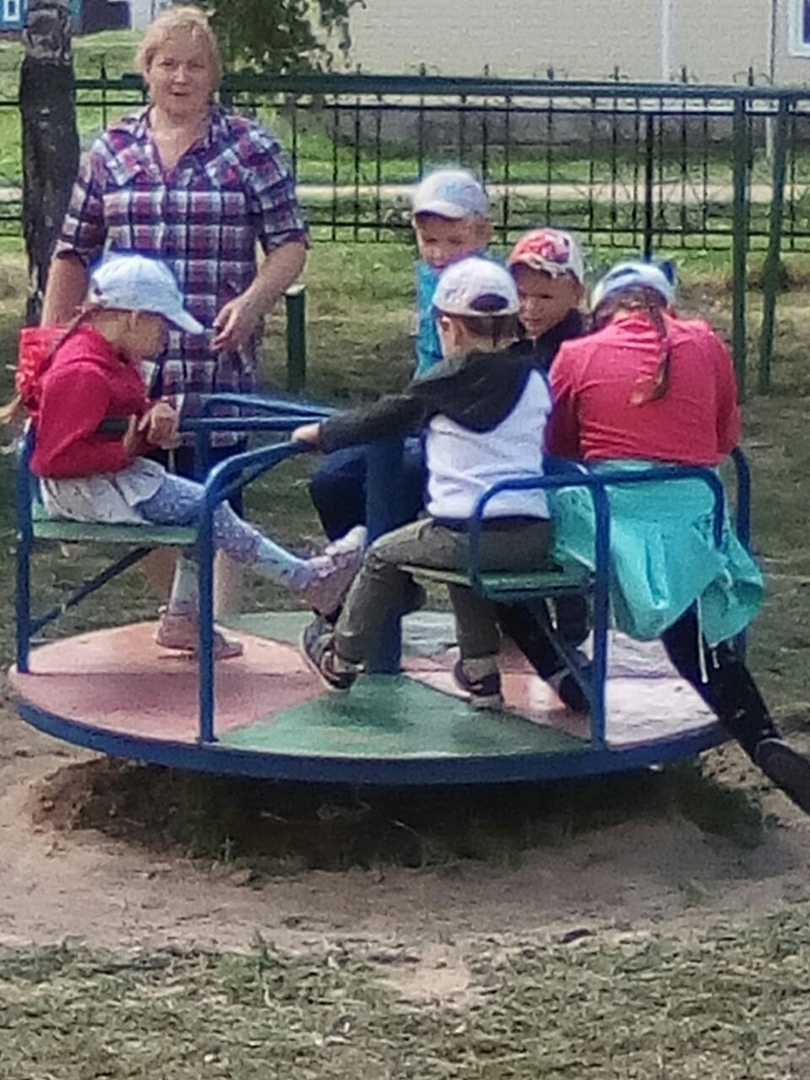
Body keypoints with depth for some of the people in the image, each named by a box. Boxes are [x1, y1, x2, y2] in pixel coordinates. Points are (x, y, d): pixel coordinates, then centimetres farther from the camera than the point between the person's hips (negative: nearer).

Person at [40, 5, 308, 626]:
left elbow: (289, 243, 1)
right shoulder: (111, 151, 9)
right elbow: (73, 256, 14)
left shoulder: (251, 149, 2)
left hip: (216, 366, -3)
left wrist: (252, 302, -17)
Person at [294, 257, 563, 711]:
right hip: (535, 537, 5)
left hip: (464, 532, -5)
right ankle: (481, 673, 36)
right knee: (466, 551, 36)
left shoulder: (444, 383, 0)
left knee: (383, 556, 18)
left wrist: (323, 432, 28)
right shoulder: (536, 383, 12)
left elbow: (383, 418, 11)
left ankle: (341, 659, 33)